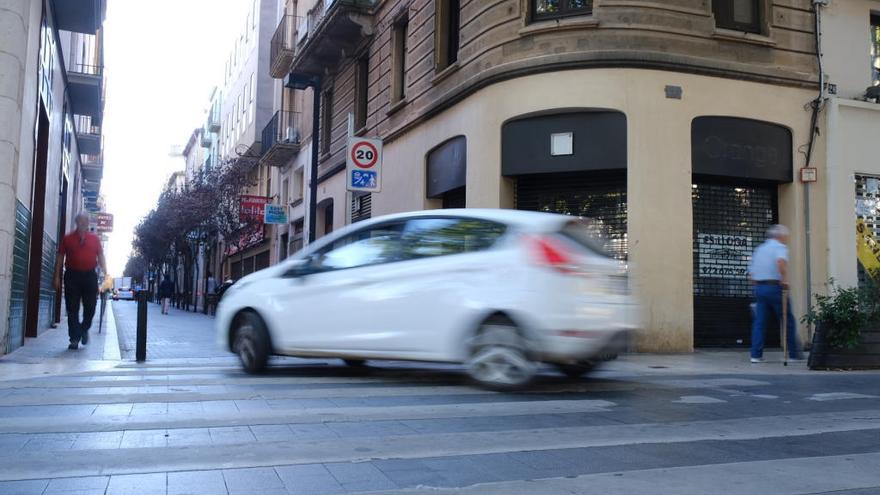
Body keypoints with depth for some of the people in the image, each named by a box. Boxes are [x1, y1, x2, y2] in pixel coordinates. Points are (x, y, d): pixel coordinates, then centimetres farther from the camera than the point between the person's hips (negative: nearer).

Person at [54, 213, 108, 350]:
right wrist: (57, 277, 2)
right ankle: (74, 339, 3)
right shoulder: (67, 239, 7)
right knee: (72, 309, -1)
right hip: (72, 276, -1)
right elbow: (60, 258, 8)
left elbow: (101, 257, 11)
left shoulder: (95, 239, 10)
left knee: (90, 307, 3)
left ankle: (84, 329, 30)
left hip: (90, 276, 1)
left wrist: (105, 273, 0)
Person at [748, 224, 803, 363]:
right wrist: (785, 280, -21)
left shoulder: (759, 249, 18)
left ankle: (756, 354, -2)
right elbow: (781, 261, -26)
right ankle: (794, 354, 12)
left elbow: (751, 273, 17)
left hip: (759, 287, 6)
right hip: (775, 287, -6)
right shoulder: (780, 247, -3)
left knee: (759, 321, 4)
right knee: (788, 320, 6)